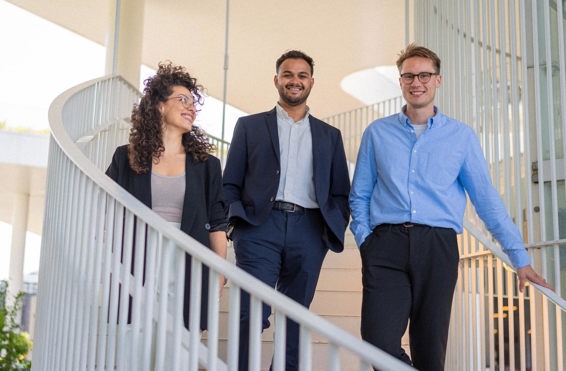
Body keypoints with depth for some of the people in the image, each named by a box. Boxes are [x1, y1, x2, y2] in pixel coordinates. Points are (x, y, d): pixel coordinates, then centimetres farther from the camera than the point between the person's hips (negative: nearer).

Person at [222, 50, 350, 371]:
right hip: (260, 227, -2)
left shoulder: (329, 135, 19)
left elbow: (340, 193, 16)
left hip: (308, 231, 2)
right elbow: (230, 184, 10)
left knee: (295, 319, 4)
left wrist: (334, 230, -1)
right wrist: (237, 220, -6)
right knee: (251, 316, -10)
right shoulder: (250, 126, 15)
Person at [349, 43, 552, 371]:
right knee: (379, 343, -14)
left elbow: (487, 199, 9)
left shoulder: (461, 136, 10)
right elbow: (359, 195, 14)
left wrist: (520, 257, 5)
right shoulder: (377, 133, 13)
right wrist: (364, 240, -1)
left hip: (438, 248, 0)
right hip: (387, 244, 0)